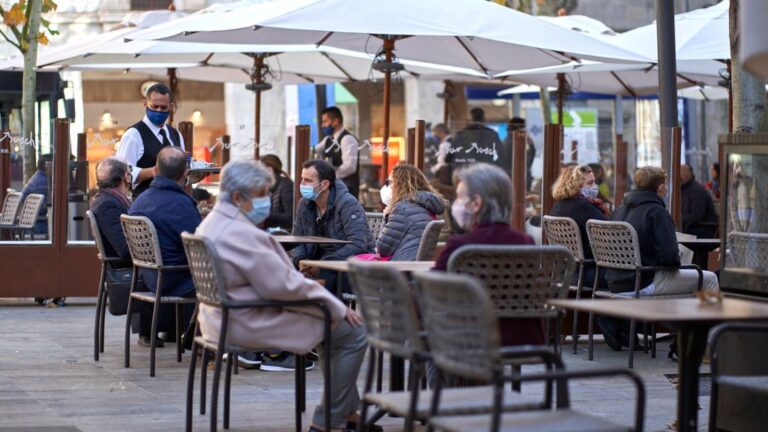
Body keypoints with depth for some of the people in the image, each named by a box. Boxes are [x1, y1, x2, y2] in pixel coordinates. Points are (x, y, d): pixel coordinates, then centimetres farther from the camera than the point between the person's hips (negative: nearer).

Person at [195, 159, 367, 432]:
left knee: (335, 323, 24)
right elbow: (284, 285, -25)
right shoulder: (241, 233, -24)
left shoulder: (213, 224, 10)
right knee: (352, 332, -6)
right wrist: (336, 306, -13)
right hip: (252, 323, -11)